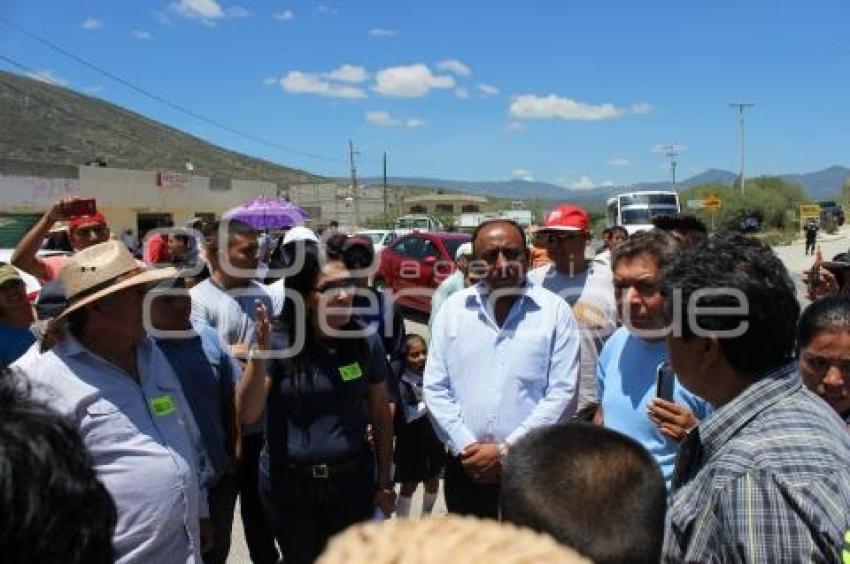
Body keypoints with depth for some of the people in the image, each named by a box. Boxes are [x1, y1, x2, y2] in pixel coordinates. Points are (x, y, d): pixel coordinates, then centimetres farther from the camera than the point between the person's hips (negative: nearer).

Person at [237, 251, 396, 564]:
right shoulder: (279, 342, -14)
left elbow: (381, 415, 1)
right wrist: (260, 353, -32)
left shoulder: (366, 341, -8)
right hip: (287, 483, 0)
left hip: (352, 480, 1)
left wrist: (385, 480, 5)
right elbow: (247, 415, -19)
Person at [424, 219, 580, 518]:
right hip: (465, 467, 2)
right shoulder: (453, 308, 1)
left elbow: (562, 393, -9)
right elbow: (435, 388, 2)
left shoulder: (555, 311, -5)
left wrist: (505, 450, -12)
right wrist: (465, 446, -8)